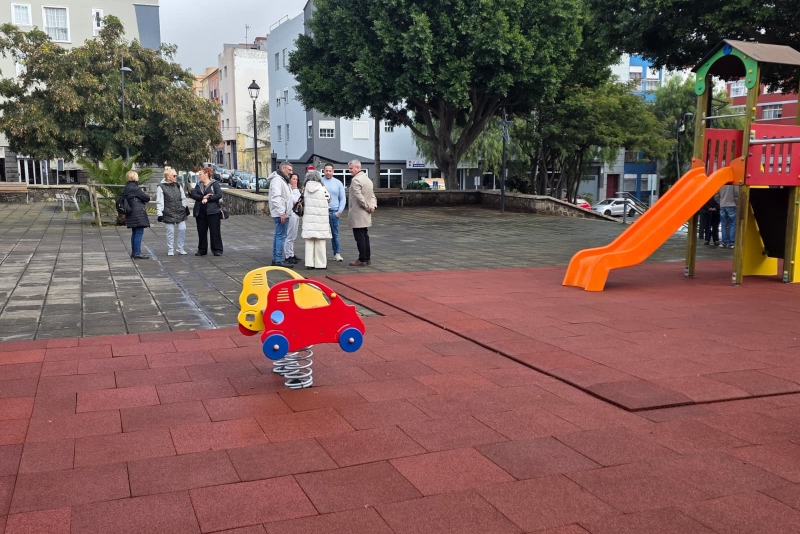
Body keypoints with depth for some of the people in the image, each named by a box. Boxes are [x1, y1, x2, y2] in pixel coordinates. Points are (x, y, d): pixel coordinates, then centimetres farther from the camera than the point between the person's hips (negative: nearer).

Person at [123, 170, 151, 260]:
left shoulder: (126, 188, 15)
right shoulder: (135, 188, -14)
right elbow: (146, 198, -12)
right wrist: (147, 196, 12)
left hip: (131, 214, 10)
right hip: (138, 213, -10)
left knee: (135, 232, 16)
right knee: (139, 232, -8)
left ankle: (133, 252, 21)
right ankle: (137, 253, -9)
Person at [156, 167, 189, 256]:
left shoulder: (177, 185, 11)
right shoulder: (161, 187, -5)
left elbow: (183, 198, 19)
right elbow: (159, 202, -7)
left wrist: (186, 207, 16)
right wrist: (160, 214, -11)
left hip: (180, 212, 5)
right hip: (168, 214, -4)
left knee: (182, 229, 0)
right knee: (170, 232, 0)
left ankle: (180, 248, 13)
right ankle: (170, 250, 12)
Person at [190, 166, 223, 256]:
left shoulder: (215, 183, -1)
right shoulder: (198, 185, 14)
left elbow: (219, 195, -12)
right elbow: (193, 194, 1)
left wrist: (207, 199, -15)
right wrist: (202, 197, -15)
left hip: (212, 211, -5)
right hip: (200, 211, 5)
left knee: (215, 231, -3)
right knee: (201, 231, 8)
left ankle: (217, 250, 4)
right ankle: (202, 250, 17)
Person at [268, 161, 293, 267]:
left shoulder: (282, 180, 21)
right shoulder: (277, 179, -13)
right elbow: (276, 197, -22)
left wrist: (295, 202, 12)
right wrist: (281, 213, -25)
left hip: (282, 213, 11)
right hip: (280, 213, -11)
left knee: (278, 236, 13)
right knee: (281, 236, -10)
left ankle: (275, 259, 19)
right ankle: (279, 260, -10)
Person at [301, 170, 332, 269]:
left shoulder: (305, 189, -1)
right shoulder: (323, 189, -9)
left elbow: (302, 200, 7)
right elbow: (328, 199, 4)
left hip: (308, 219, 3)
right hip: (320, 219, -3)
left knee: (309, 242, 8)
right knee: (320, 242, 4)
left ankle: (309, 263, 9)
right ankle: (320, 263, 8)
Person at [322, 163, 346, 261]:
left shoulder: (338, 183, 8)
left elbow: (343, 199, 8)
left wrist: (340, 211, -1)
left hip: (334, 212, 1)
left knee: (335, 234, 4)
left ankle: (337, 253, 10)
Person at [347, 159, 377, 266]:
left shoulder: (355, 180, -14)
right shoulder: (368, 179, 17)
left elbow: (359, 197, -22)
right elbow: (372, 195, 17)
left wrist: (368, 207, -13)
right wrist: (373, 205, 1)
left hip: (357, 214, -9)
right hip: (366, 216, 9)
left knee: (359, 237, -5)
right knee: (365, 235, 13)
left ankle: (362, 259, -3)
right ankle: (368, 258, 17)